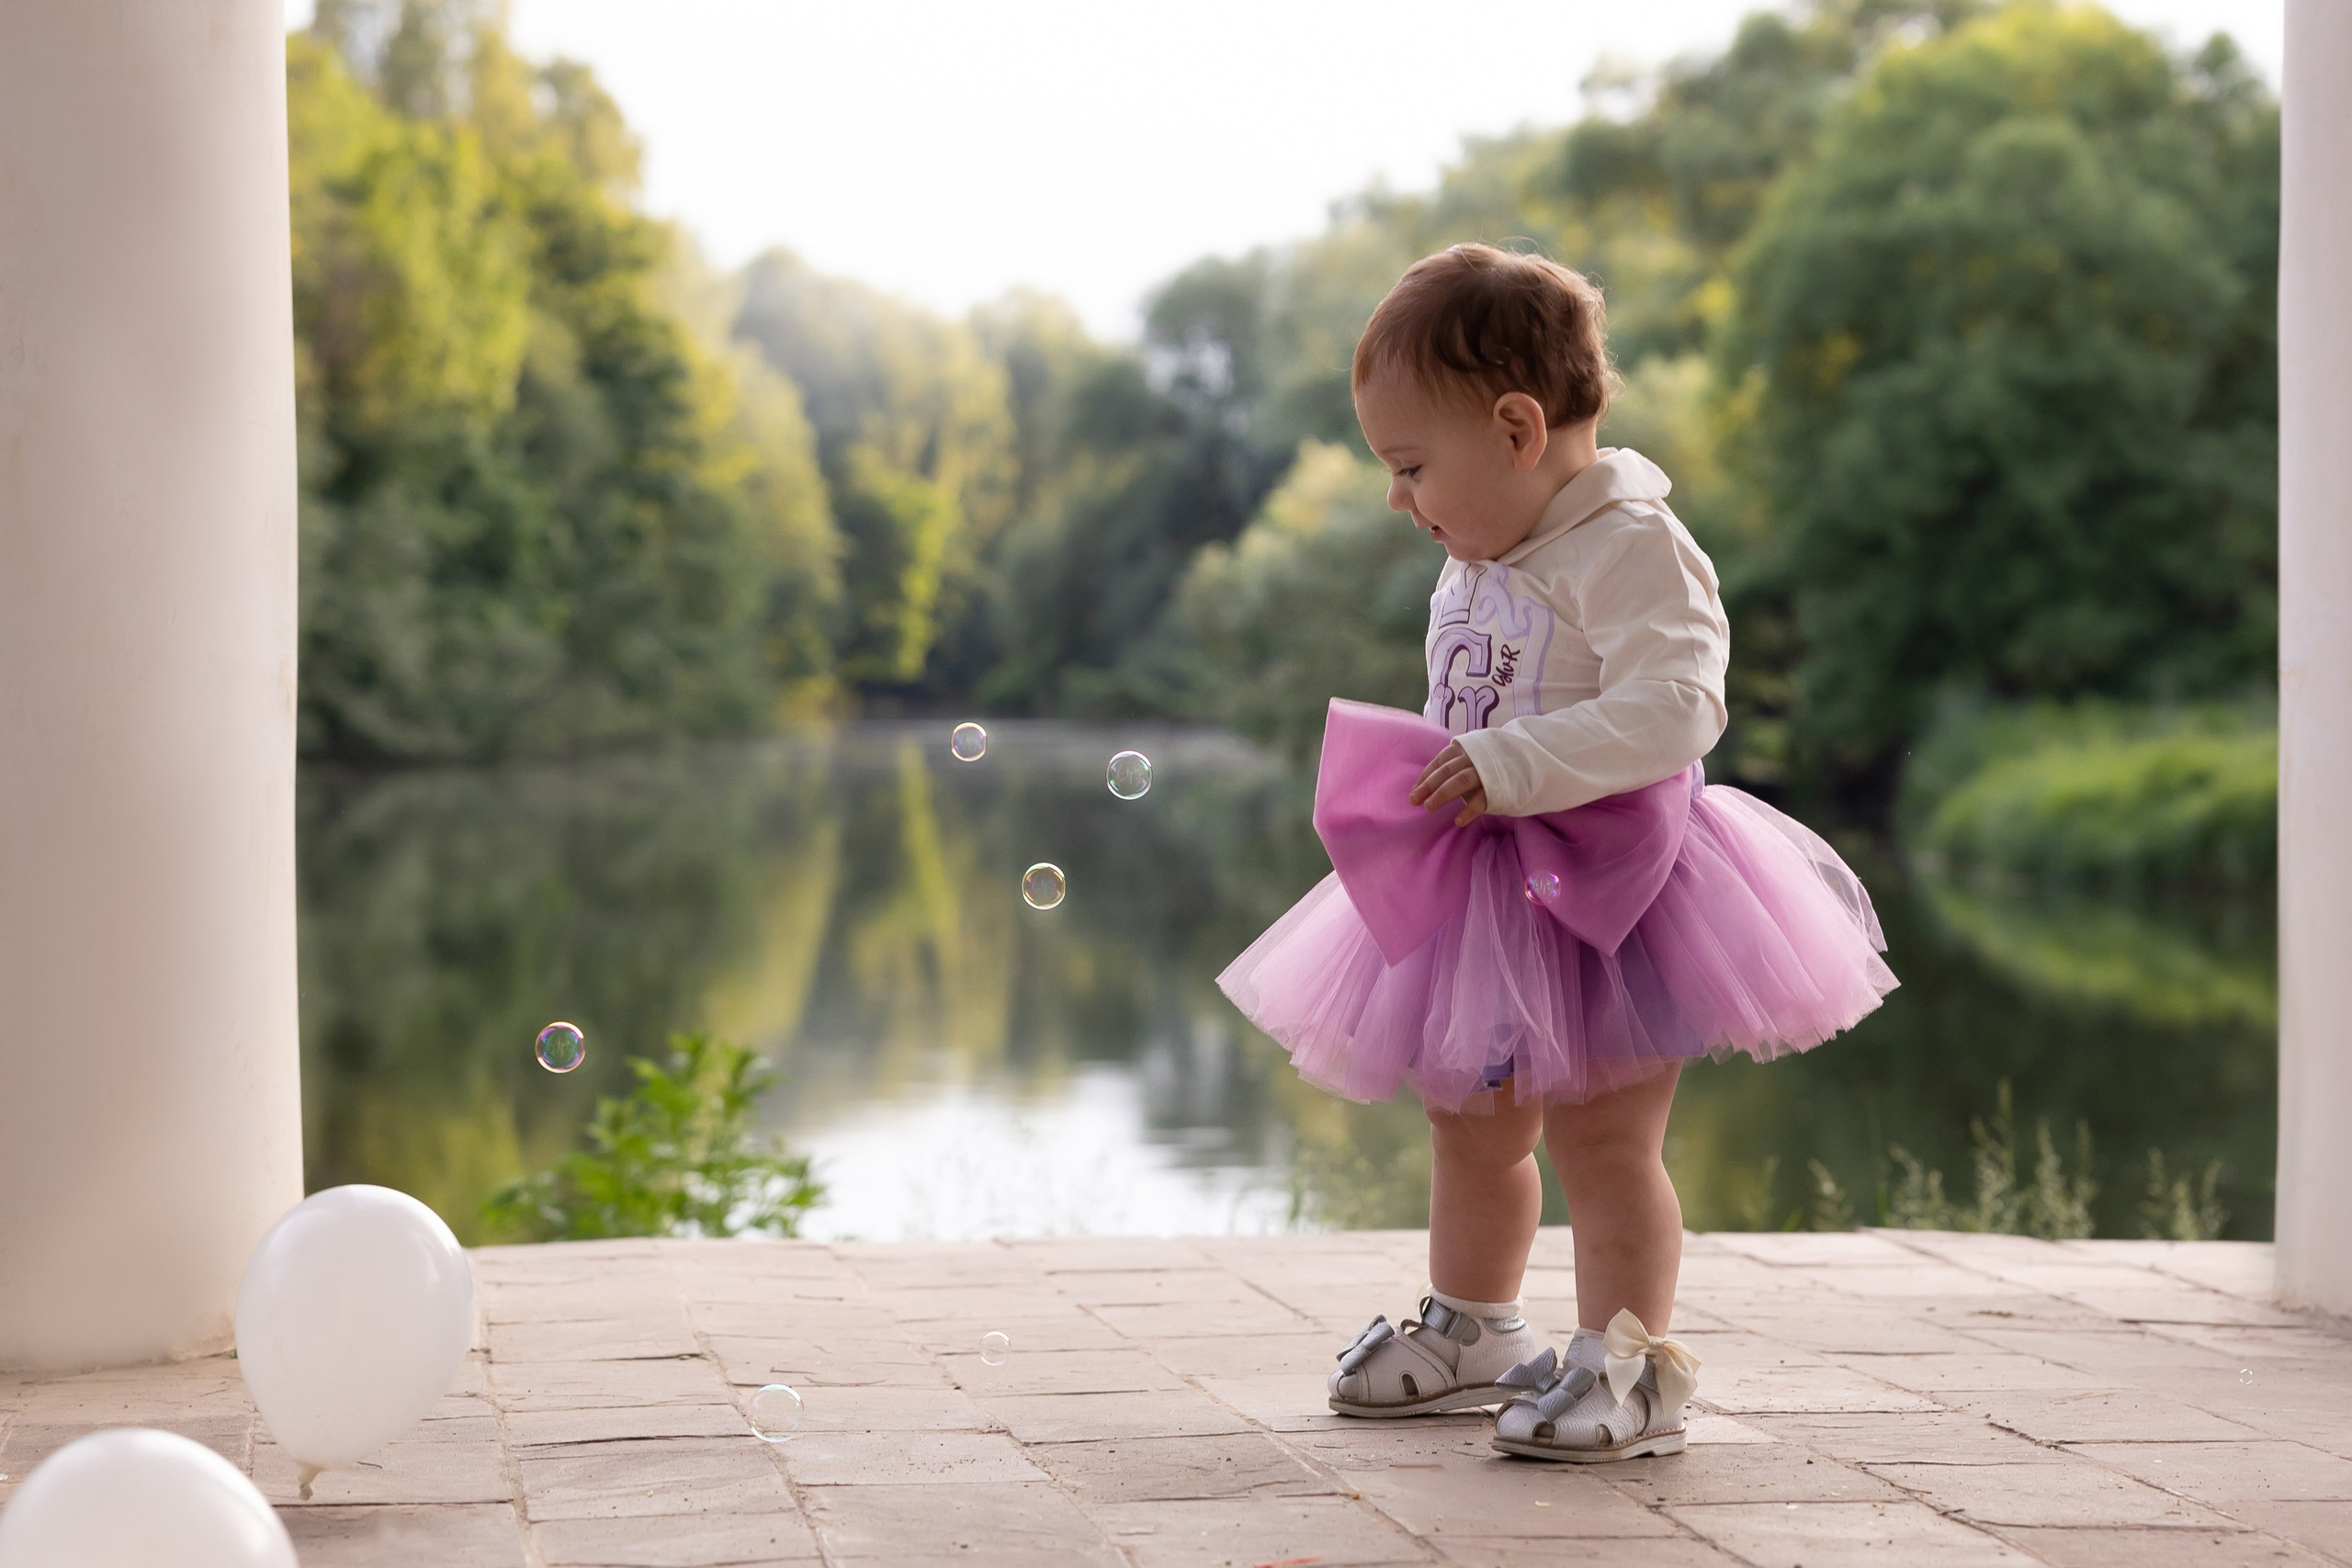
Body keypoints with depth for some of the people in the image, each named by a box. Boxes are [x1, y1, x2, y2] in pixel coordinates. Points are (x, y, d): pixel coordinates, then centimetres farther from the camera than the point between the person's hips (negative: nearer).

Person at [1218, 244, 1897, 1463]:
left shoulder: (1630, 550, -19)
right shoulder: (1473, 569, 9)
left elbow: (1674, 710, -29)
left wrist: (1511, 763, -33)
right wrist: (1423, 782, 2)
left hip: (1608, 890, -9)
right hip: (1484, 892, 9)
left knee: (1601, 1139, -5)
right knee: (1470, 1128, 20)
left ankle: (1630, 1367, 7)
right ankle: (1468, 1333, 37)